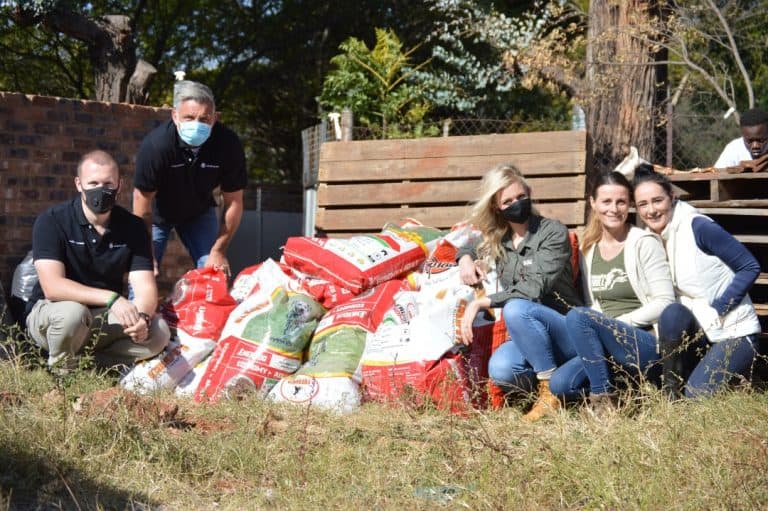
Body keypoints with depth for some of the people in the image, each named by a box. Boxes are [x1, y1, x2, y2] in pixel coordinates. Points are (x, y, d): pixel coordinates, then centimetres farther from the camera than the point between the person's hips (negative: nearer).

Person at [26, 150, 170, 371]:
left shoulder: (133, 227, -4)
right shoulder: (52, 221, -15)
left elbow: (145, 287, -12)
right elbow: (52, 286, -27)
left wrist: (143, 317, -36)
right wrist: (111, 298, -39)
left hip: (105, 317, 3)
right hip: (48, 314, -3)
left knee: (158, 332, -21)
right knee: (72, 312, -37)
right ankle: (60, 374, -9)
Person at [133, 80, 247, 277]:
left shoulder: (229, 144, -28)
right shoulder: (155, 144, -34)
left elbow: (233, 202, -17)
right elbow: (142, 204, -26)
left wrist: (218, 251, -15)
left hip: (199, 212, 2)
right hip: (157, 211, -2)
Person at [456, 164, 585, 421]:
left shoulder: (553, 232, -8)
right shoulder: (497, 240, 10)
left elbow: (535, 288, -20)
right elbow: (468, 246, 32)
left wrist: (481, 302, -21)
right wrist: (466, 258, 6)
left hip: (566, 329, -4)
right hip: (530, 339, 4)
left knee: (516, 308, -34)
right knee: (500, 369, -29)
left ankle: (549, 390, -20)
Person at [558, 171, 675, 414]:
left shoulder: (644, 243, -5)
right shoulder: (588, 249, 12)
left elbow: (664, 302, -10)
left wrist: (619, 323, -14)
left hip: (648, 344, -5)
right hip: (609, 346, 5)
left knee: (577, 316, -29)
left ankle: (604, 400, -19)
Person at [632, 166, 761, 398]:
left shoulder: (699, 227, -14)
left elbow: (750, 267, -13)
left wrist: (716, 311, -18)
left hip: (733, 333, -5)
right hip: (696, 332, 5)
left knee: (695, 395, -23)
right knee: (672, 313, -29)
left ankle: (737, 373, 8)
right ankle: (671, 393, -12)